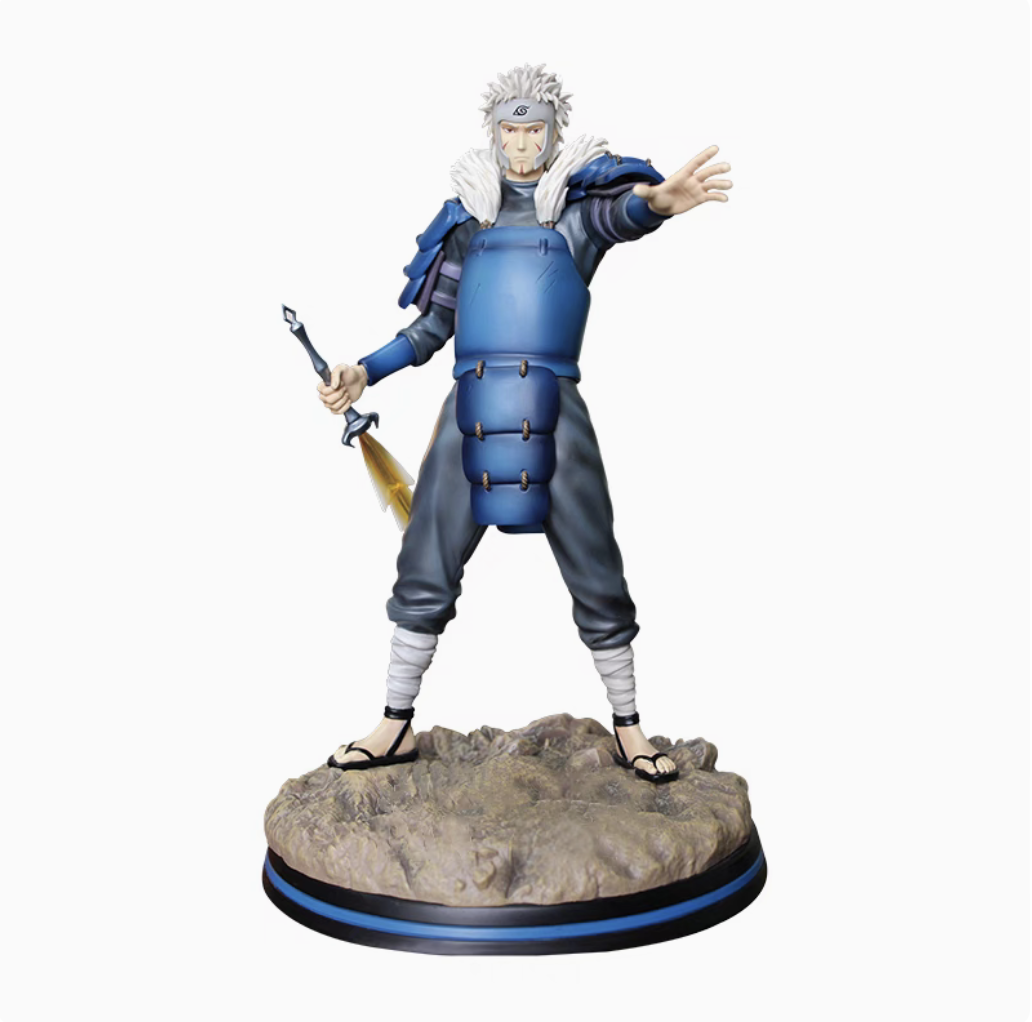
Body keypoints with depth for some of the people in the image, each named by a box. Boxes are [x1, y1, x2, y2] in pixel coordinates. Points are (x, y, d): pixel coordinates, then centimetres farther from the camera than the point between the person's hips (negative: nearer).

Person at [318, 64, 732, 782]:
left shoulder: (578, 203, 8)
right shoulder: (468, 215, 17)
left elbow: (625, 213, -17)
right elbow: (436, 323, 20)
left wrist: (657, 200, -42)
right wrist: (366, 373, 10)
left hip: (553, 408, -2)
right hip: (472, 407, 3)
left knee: (597, 581, 2)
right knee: (424, 573, 4)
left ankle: (628, 728, 18)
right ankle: (397, 729, 18)